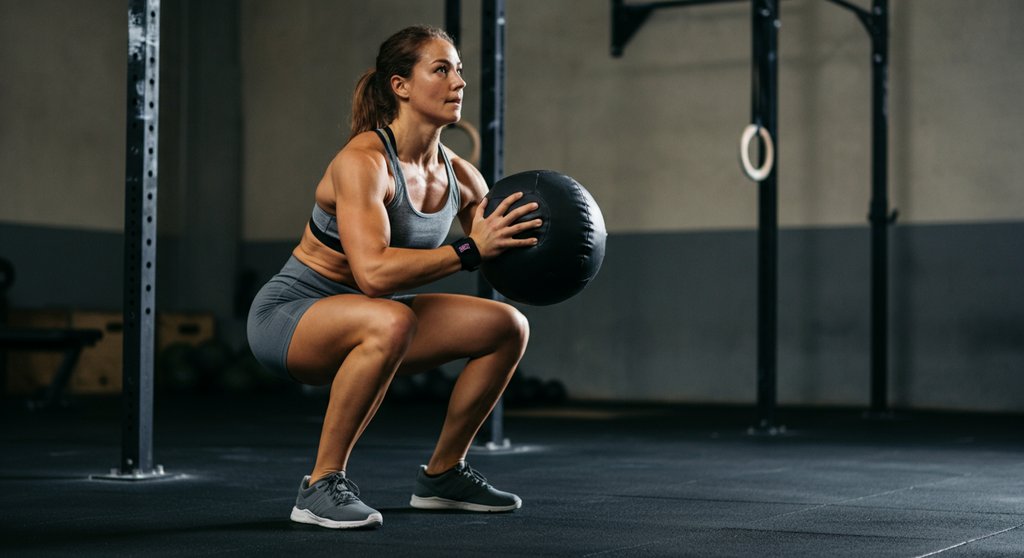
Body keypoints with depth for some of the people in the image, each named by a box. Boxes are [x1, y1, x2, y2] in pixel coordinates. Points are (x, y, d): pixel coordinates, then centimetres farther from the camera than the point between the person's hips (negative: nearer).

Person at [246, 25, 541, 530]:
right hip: (287, 316, -8)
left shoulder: (459, 175, -1)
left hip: (361, 322, 8)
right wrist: (471, 250, -36)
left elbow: (497, 253, 8)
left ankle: (442, 474, 13)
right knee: (391, 320, -39)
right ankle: (320, 486, -24)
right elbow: (373, 271, -36)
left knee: (507, 327, -2)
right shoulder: (363, 162, -24)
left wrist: (521, 242, -13)